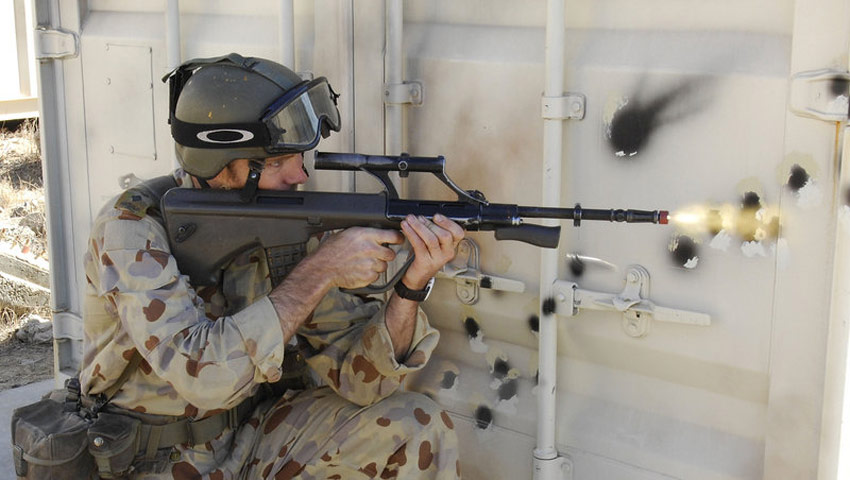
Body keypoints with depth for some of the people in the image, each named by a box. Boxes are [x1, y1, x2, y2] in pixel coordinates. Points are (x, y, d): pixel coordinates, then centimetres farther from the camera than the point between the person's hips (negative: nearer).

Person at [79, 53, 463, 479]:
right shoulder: (134, 225, -21)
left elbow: (357, 377, -10)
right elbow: (202, 373, -35)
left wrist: (412, 286, -27)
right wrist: (319, 272, -32)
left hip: (249, 437, 4)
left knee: (419, 427, -11)